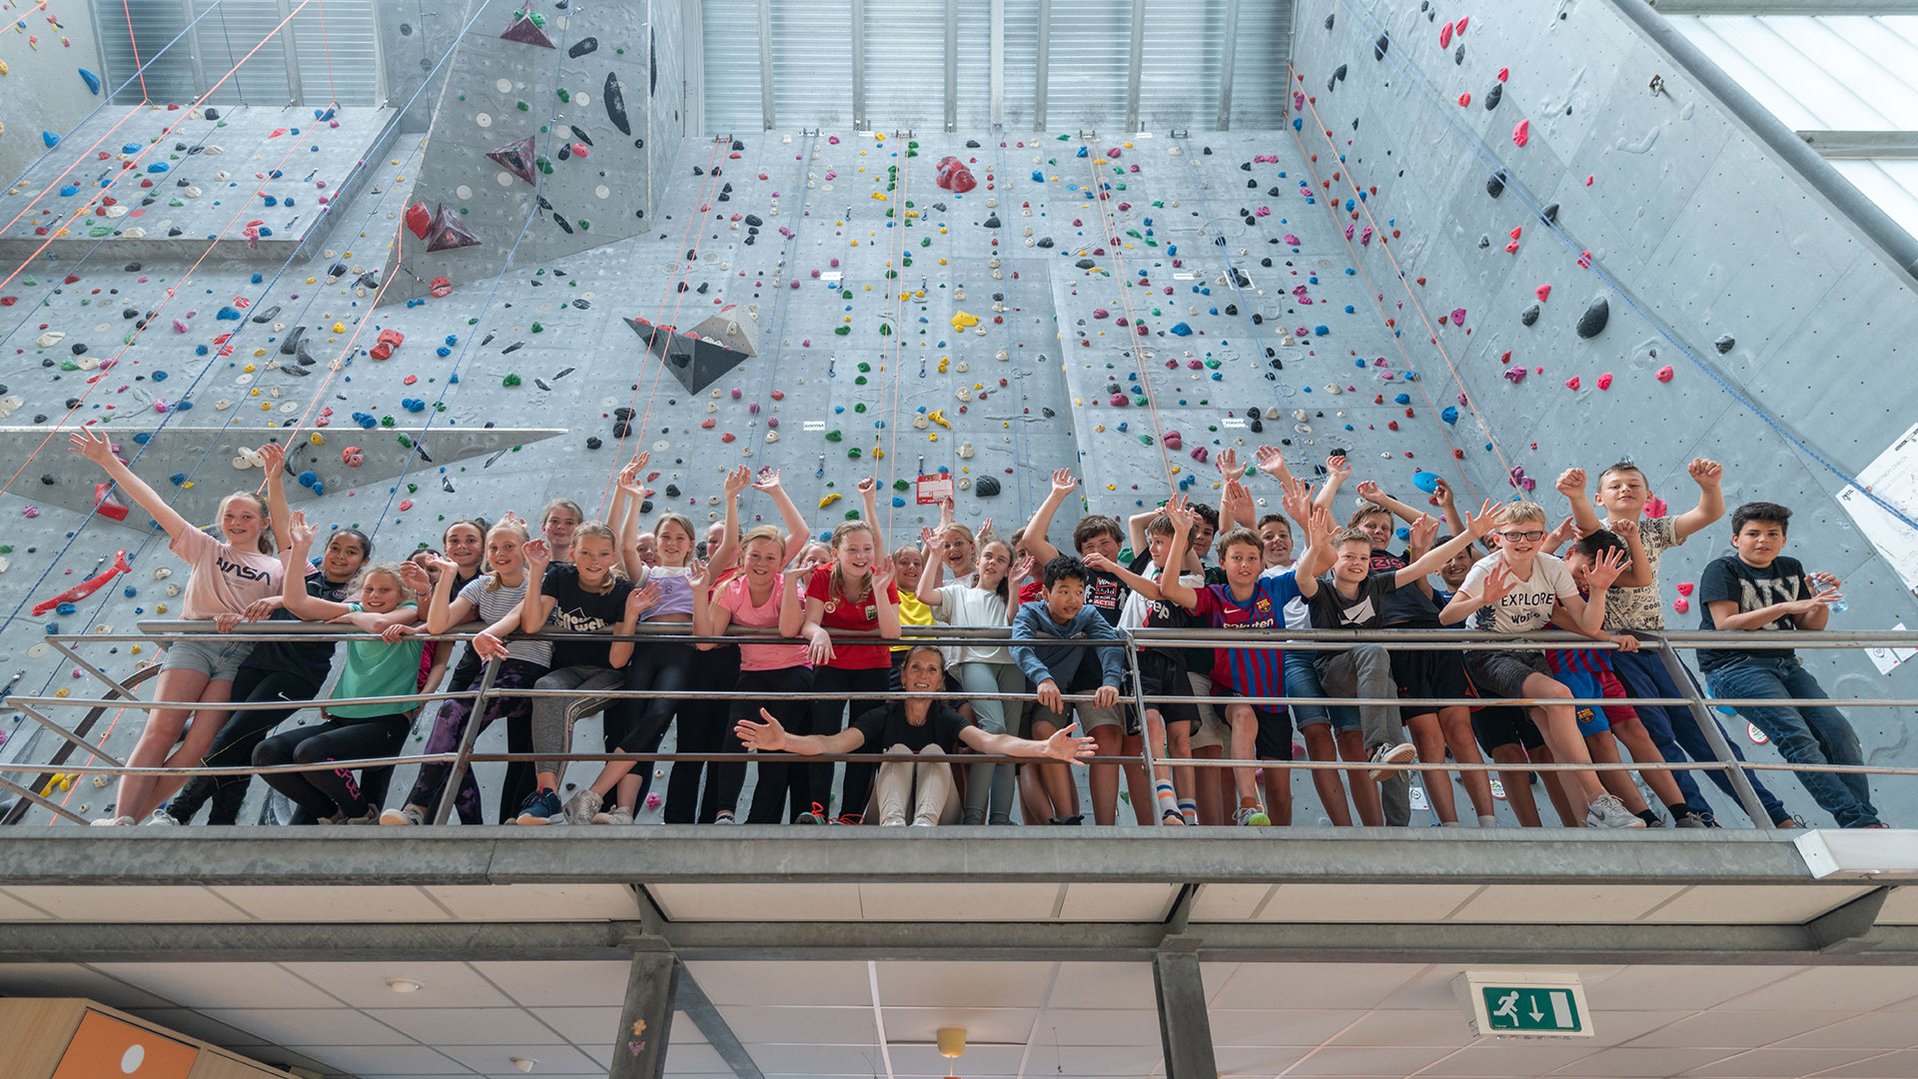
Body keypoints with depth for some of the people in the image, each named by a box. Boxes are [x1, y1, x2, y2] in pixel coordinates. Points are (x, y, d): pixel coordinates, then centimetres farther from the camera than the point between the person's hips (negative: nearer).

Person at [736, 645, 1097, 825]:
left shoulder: (947, 719, 2)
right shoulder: (882, 717, 2)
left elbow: (989, 741, -20)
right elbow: (834, 743, -16)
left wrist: (1043, 747, -41)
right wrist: (785, 741, -38)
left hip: (939, 817, 0)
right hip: (886, 810, 0)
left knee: (934, 751, -18)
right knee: (899, 750, -18)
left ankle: (924, 824, -47)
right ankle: (892, 825, -47)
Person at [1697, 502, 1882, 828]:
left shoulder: (1790, 568, 14)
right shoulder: (1721, 570, -6)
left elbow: (1811, 627, 14)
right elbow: (1725, 625, -17)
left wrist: (1821, 601, -6)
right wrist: (1785, 607, -21)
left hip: (1785, 664, 7)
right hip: (1736, 666, -7)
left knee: (1839, 732, -5)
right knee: (1798, 737, -19)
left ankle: (1864, 819, 2)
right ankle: (1860, 820, -17)